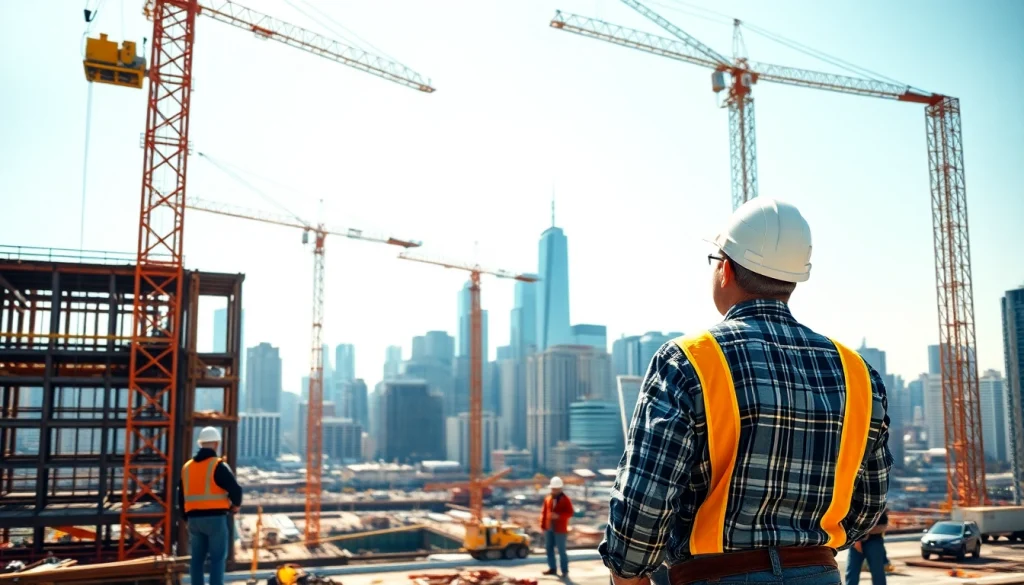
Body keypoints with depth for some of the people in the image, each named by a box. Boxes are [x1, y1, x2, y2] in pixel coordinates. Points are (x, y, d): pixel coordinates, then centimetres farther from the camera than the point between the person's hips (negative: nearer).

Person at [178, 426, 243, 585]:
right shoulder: (218, 465, -10)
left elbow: (182, 497, 16)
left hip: (194, 518, 6)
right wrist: (235, 505, 4)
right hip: (215, 518, -6)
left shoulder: (187, 467, 12)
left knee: (197, 558, 13)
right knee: (218, 558, -1)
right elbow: (235, 489, -16)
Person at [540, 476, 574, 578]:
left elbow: (570, 513, -9)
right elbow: (544, 512, 9)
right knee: (549, 548, 10)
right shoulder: (548, 498, 6)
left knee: (561, 551, -1)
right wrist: (542, 525, 5)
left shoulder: (565, 499, -7)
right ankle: (552, 569, 22)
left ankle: (565, 571, 7)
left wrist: (559, 516, -22)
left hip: (560, 529, -5)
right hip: (549, 529, 5)